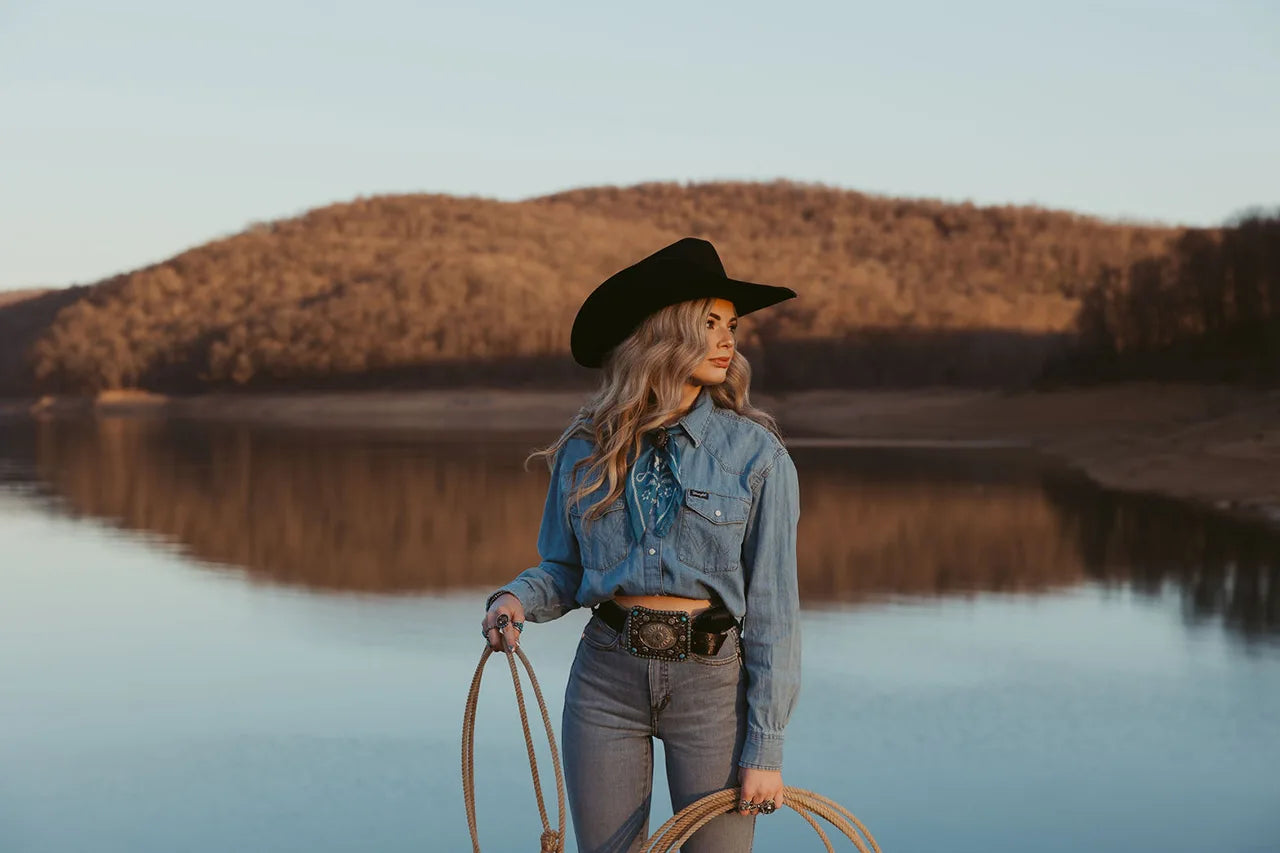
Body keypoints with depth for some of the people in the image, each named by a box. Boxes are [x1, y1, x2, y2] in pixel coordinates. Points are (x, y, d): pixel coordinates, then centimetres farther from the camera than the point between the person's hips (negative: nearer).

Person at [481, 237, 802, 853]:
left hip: (711, 681, -2)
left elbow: (772, 607, -6)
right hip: (606, 678, 2)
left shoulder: (755, 451, -5)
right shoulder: (588, 449, 3)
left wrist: (765, 747, -8)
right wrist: (517, 599, -10)